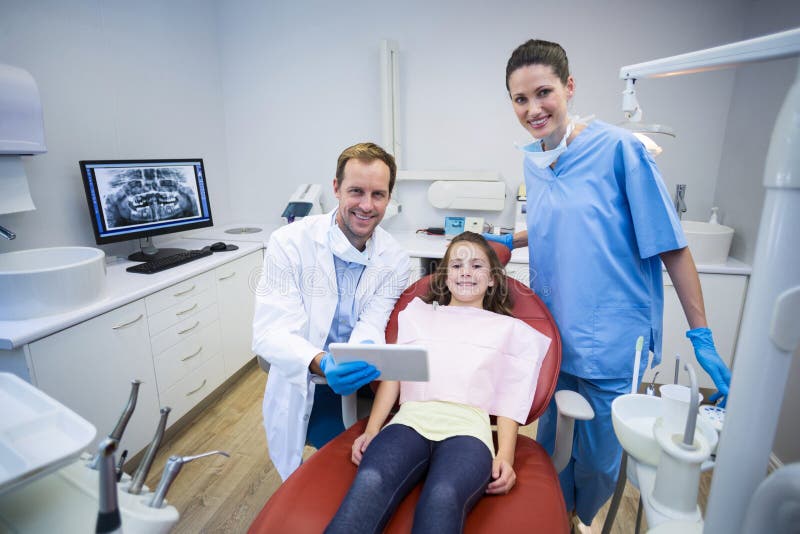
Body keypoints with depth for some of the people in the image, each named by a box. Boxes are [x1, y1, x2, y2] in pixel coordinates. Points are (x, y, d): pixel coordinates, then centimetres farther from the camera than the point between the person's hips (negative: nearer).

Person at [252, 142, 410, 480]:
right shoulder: (289, 243, -15)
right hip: (303, 389, -3)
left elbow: (371, 327, -12)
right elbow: (270, 333, -19)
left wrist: (364, 356, -37)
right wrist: (321, 363, -39)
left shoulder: (395, 260, -5)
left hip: (362, 382, 3)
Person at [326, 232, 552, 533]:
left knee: (443, 497, -36)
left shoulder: (508, 328, 23)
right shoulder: (418, 312, 25)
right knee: (369, 483, -33)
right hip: (412, 418, 1)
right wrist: (371, 430, 1)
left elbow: (510, 398, 13)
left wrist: (505, 456, -4)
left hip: (468, 426, -1)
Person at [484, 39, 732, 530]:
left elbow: (669, 243, -12)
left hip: (611, 343, -5)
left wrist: (702, 337, -12)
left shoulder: (619, 148, -14)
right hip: (552, 335, 5)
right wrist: (508, 241, 6)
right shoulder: (533, 160, 4)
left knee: (598, 458, 16)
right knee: (551, 444, 21)